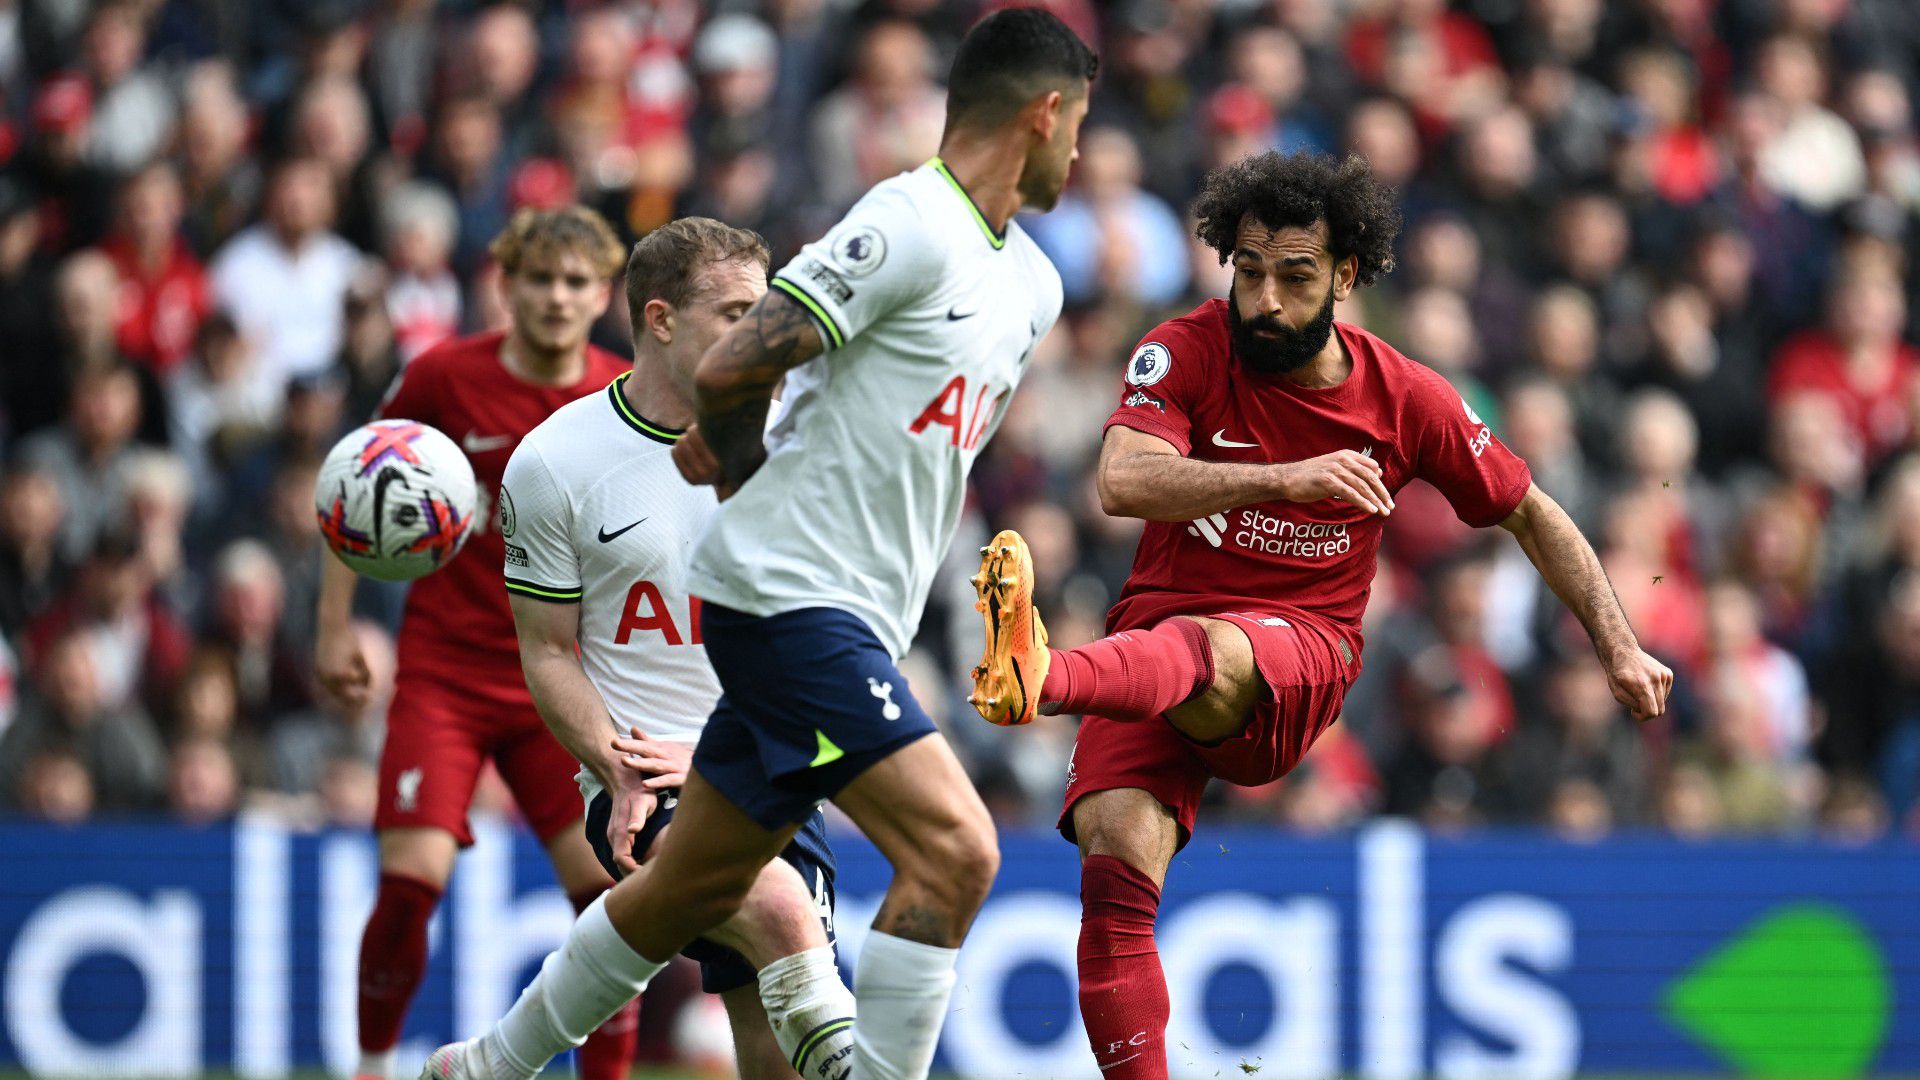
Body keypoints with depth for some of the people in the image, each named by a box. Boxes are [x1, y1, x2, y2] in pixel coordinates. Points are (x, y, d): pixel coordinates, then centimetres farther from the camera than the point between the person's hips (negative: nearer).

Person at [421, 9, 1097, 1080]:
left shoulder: (1033, 286, 14)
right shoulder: (912, 226, -15)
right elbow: (728, 369, -17)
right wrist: (745, 462, 4)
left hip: (853, 623, 9)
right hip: (786, 592, -9)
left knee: (697, 885, 17)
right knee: (954, 850, -19)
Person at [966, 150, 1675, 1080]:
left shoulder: (1406, 400, 2)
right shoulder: (1187, 353, -3)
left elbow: (1530, 515, 18)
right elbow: (1123, 481, -22)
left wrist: (1620, 650, 14)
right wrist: (1286, 479, -34)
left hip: (1299, 660, -2)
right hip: (1160, 637, 2)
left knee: (1200, 652, -40)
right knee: (1116, 863, -24)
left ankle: (1041, 676, -73)